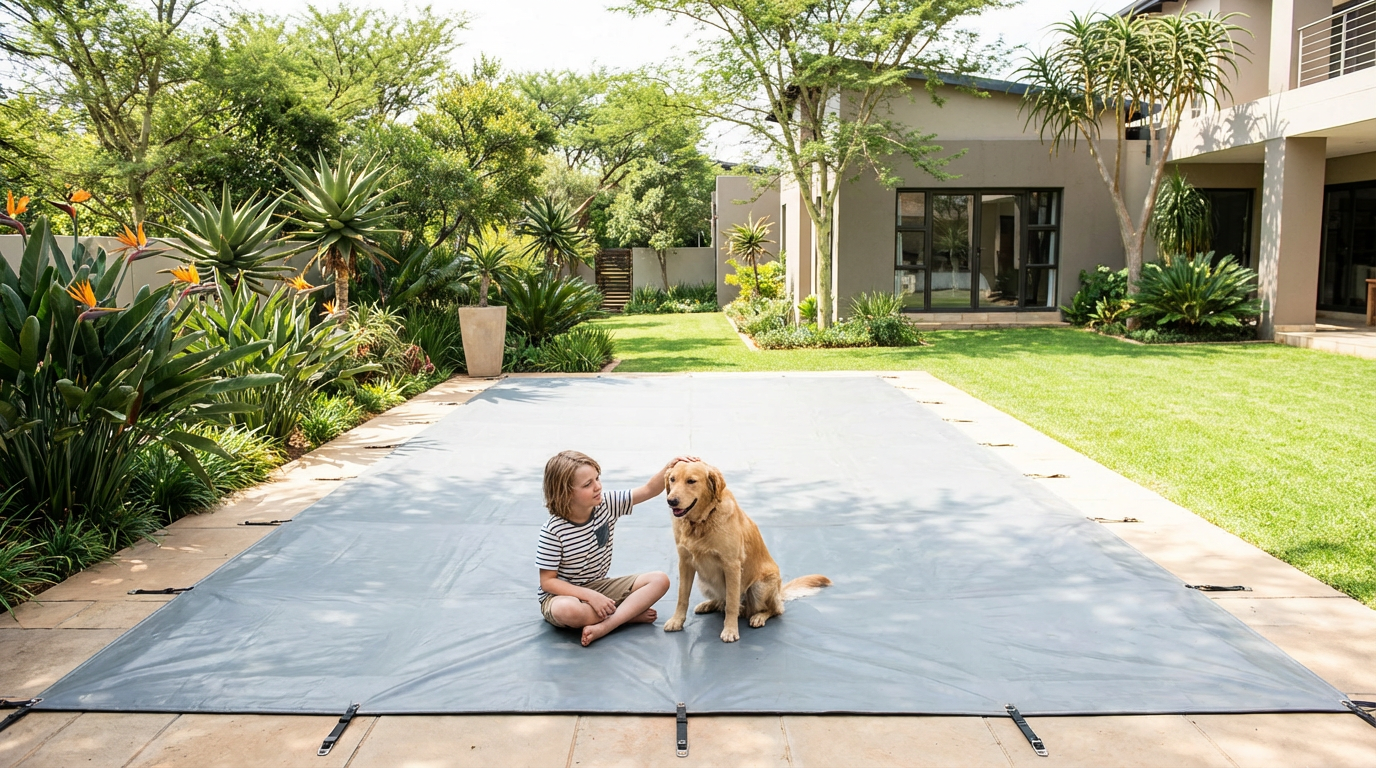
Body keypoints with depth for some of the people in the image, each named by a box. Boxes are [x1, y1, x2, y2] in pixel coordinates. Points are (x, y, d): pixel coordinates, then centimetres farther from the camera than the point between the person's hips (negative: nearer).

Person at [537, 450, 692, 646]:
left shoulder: (606, 504, -9)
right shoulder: (553, 531, -21)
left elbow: (649, 490, -6)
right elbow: (547, 581, -17)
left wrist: (670, 467, -25)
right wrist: (590, 596, -27)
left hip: (600, 587, 6)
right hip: (563, 595, -5)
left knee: (660, 580, -9)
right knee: (568, 610, -42)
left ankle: (602, 627, -24)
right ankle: (629, 613, -14)